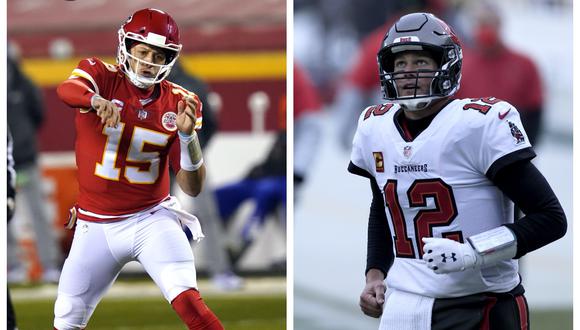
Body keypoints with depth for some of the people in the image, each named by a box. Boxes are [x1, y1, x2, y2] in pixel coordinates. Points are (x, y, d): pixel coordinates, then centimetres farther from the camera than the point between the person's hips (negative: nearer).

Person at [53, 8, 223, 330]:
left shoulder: (177, 103, -2)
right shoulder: (100, 76, -5)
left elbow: (192, 187, -4)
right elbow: (67, 90, -31)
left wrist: (188, 135, -22)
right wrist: (97, 101, -53)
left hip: (151, 219, -1)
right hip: (95, 226, 1)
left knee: (186, 299, -24)